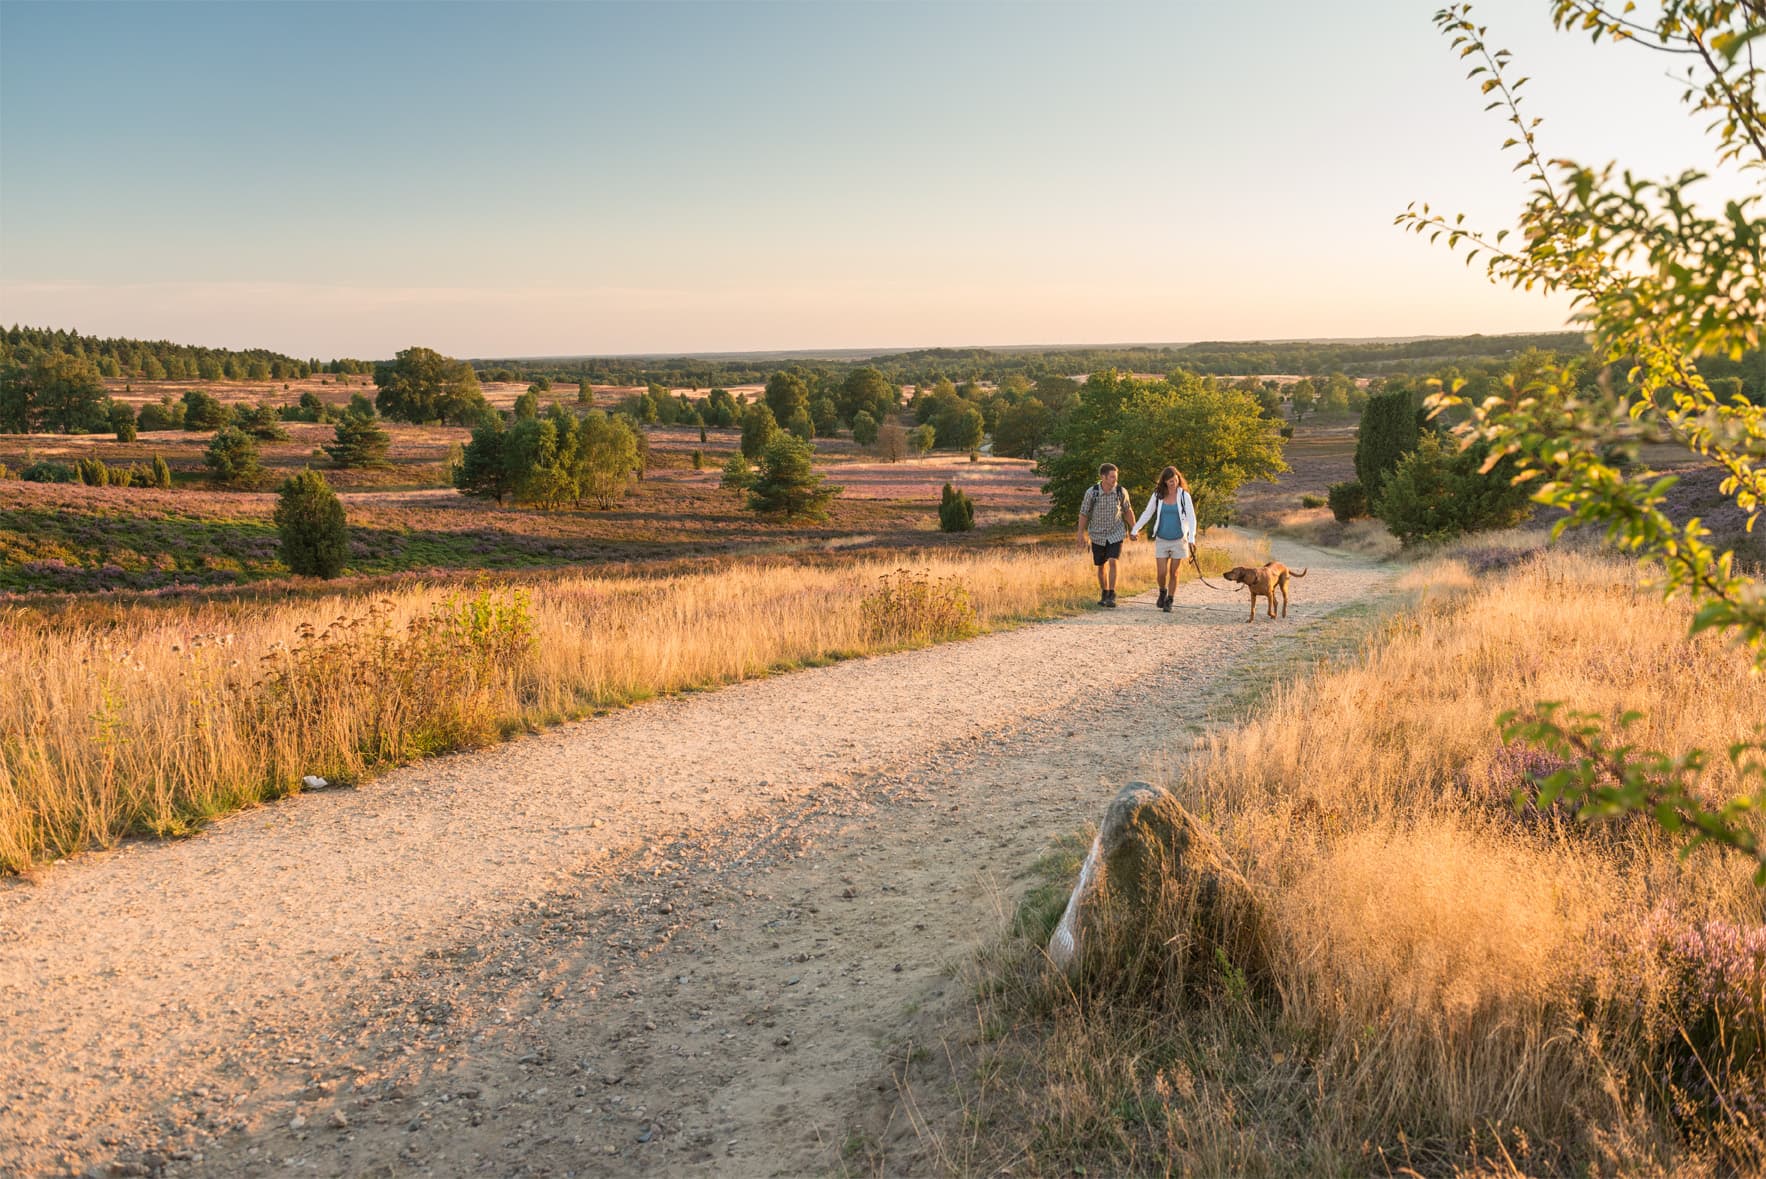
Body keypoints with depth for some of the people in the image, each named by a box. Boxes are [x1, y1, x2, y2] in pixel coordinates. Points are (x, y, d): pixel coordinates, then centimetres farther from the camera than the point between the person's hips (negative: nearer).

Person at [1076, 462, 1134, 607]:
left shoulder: (1121, 491, -12)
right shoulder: (1091, 492, -17)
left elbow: (1127, 511, 4)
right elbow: (1084, 513, -6)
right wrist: (1081, 534, -4)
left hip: (1116, 533, -1)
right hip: (1098, 535, 1)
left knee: (1112, 562, -17)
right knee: (1102, 566, 11)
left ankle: (1112, 596, -14)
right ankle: (1104, 595, 29)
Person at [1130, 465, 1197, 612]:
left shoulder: (1184, 496, -7)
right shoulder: (1158, 495, -1)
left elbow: (1191, 518, -11)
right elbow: (1147, 514, 10)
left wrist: (1191, 539, -22)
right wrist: (1134, 530, 10)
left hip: (1179, 540, -1)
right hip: (1161, 540, 1)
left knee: (1174, 574, 3)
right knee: (1162, 574, -3)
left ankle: (1169, 602, 16)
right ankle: (1163, 592, 28)